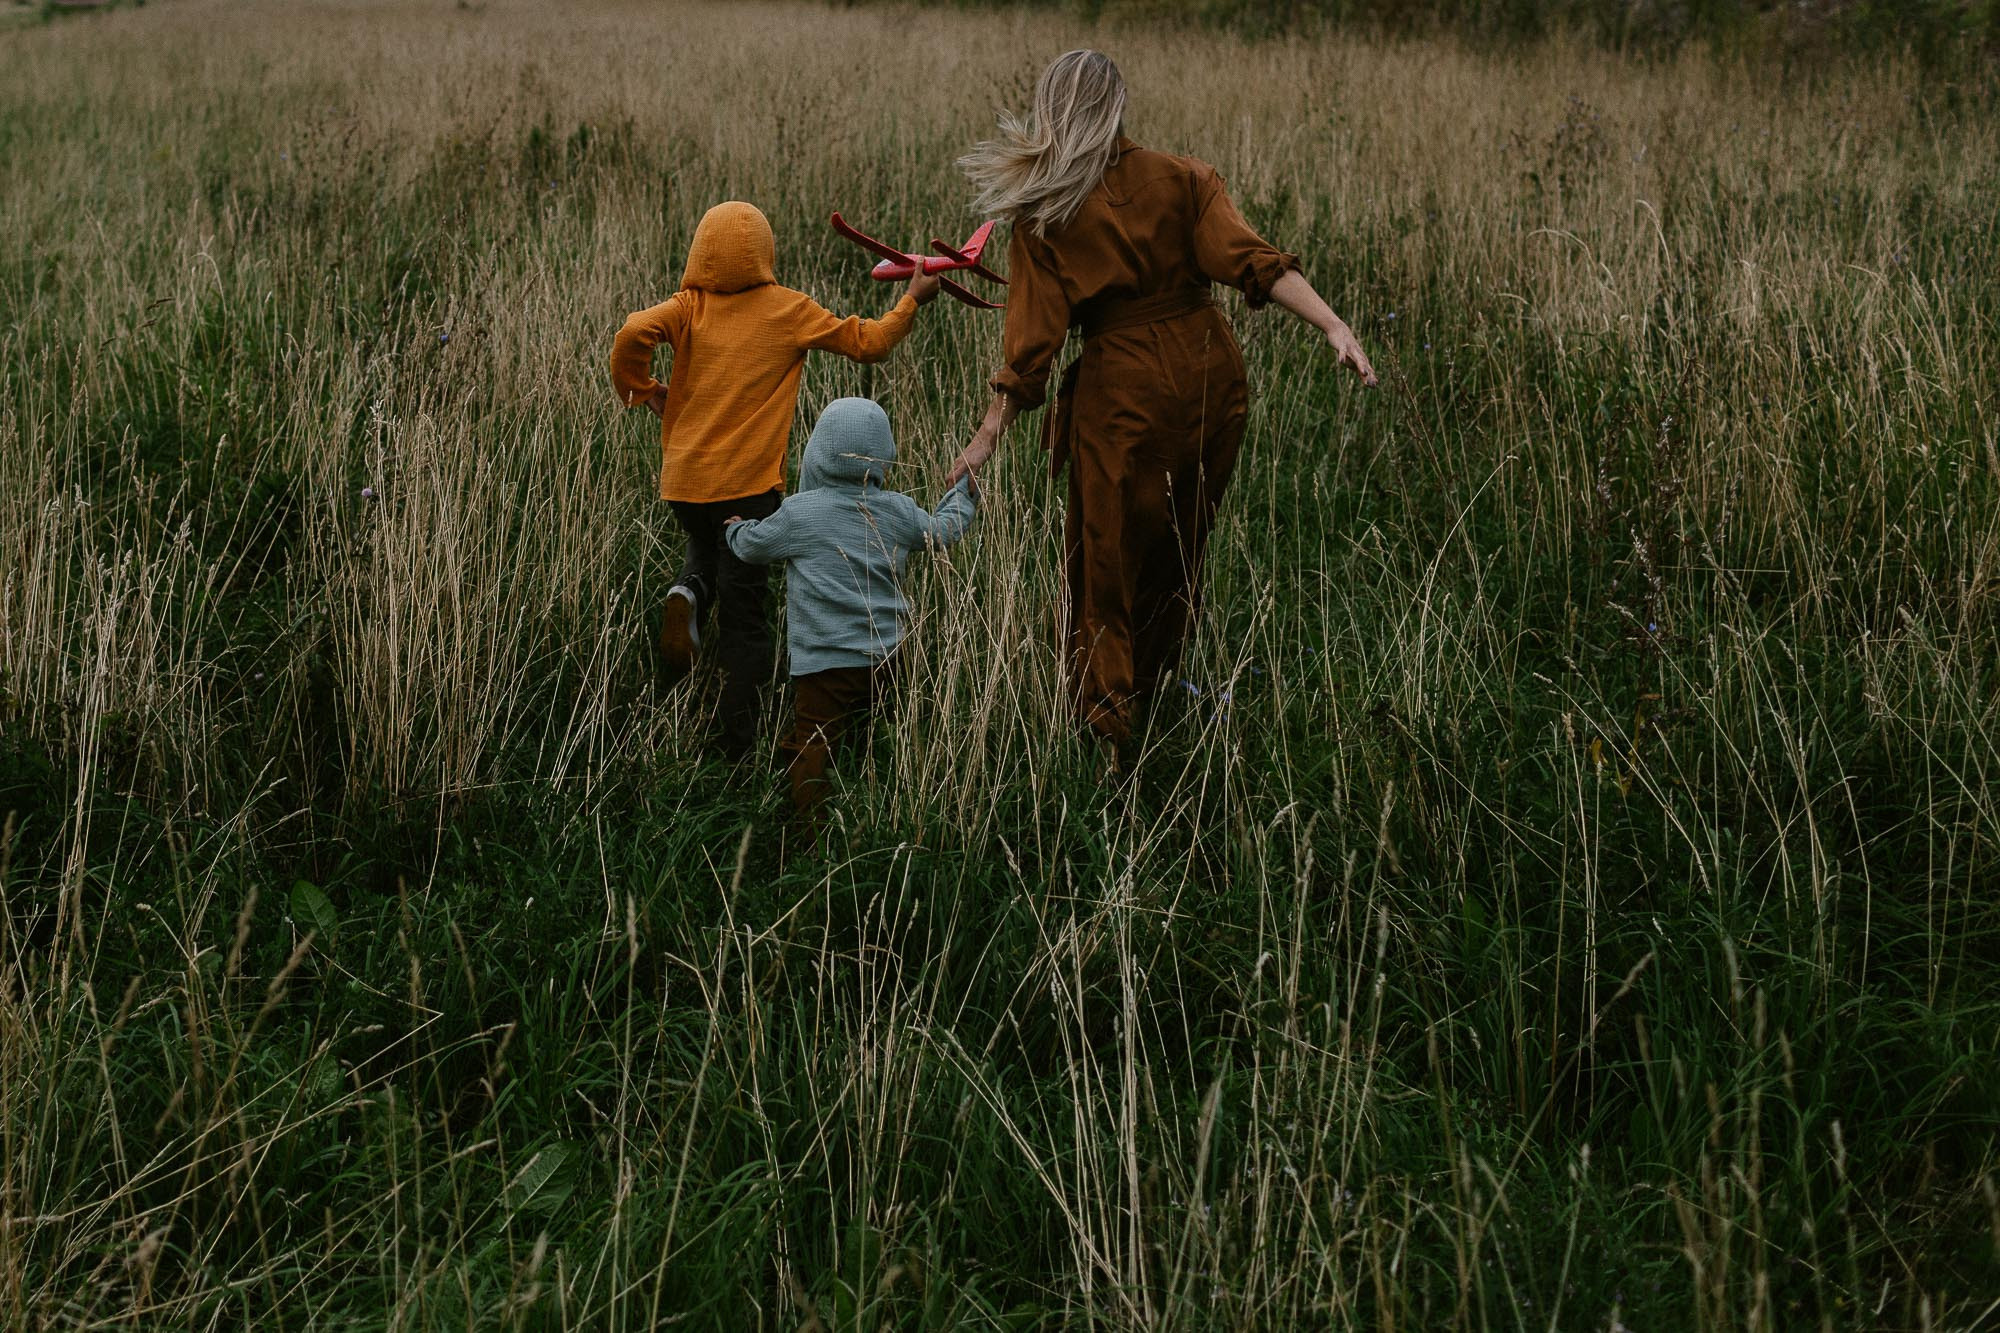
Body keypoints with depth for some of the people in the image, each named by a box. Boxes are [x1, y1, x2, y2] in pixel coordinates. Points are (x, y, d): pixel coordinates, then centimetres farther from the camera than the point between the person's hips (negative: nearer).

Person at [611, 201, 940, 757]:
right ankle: (741, 746, 5)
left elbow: (632, 336, -19)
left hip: (685, 479, 2)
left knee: (706, 548, 34)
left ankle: (688, 594, 0)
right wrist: (913, 298, 20)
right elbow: (868, 342, 6)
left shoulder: (690, 307, -1)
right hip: (748, 483, -2)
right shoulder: (789, 310, -2)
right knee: (744, 616, 6)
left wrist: (642, 390, -1)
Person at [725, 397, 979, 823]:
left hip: (823, 662, -4)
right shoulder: (898, 510, 3)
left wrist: (737, 527, 33)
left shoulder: (799, 513, -7)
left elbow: (751, 546, 9)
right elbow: (944, 530, 22)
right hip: (887, 657, 5)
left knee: (809, 747, -3)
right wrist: (962, 494, 43)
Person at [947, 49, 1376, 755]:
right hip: (1211, 378, 3)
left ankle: (1105, 730, 8)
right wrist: (1333, 326, -15)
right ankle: (1155, 691, 35)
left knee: (1102, 570, 9)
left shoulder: (1042, 218, -6)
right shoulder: (1181, 179, -1)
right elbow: (1253, 261, -12)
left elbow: (1031, 340, -9)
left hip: (1120, 392, -3)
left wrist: (988, 433, -5)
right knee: (1178, 552, 21)